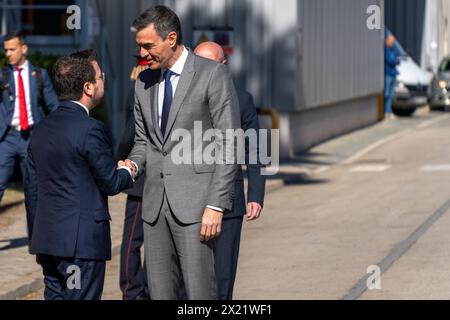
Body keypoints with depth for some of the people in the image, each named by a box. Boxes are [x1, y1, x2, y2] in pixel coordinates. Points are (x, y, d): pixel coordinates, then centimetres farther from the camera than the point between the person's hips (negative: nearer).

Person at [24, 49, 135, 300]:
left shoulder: (42, 128, 10)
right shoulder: (90, 130, -14)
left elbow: (32, 189, 15)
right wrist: (128, 173, 13)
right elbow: (111, 183, -9)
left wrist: (35, 237, 21)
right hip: (83, 241, -8)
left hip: (47, 238, 8)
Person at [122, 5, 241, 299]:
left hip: (195, 202, -6)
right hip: (155, 201, 6)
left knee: (200, 292, -8)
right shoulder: (145, 82, 13)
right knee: (160, 291, 7)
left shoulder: (213, 74, -6)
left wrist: (216, 206, -14)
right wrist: (133, 165, -1)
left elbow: (229, 146, -8)